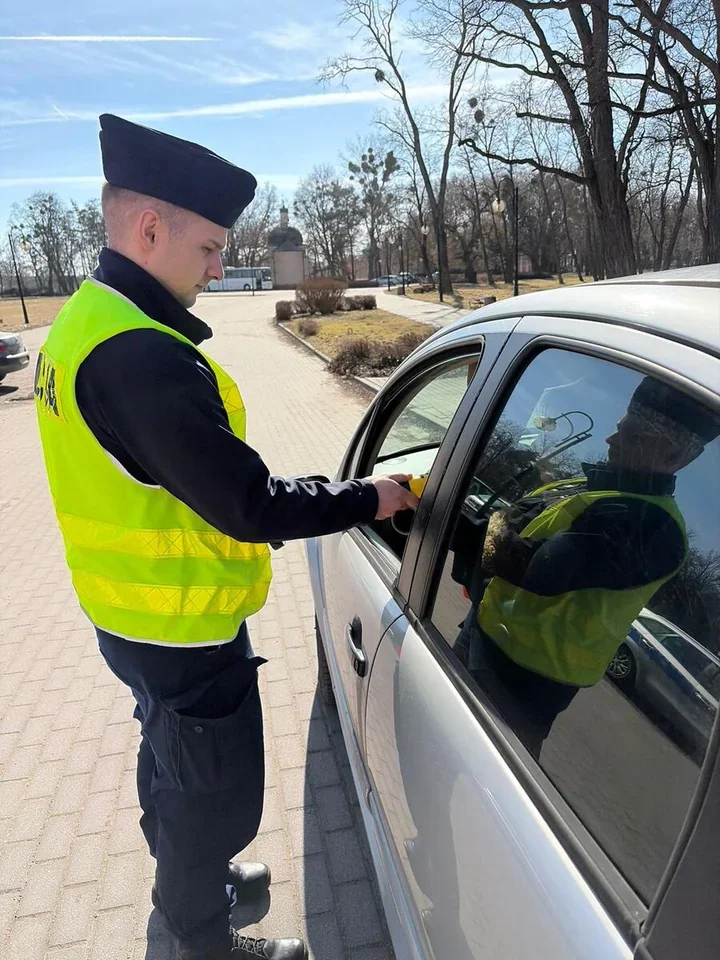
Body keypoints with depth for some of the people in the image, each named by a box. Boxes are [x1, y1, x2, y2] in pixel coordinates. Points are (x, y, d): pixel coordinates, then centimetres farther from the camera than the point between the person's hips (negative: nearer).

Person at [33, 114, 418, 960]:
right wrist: (366, 500, -14)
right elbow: (249, 505, -27)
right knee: (218, 797, 14)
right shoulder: (140, 355, -30)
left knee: (171, 762, 30)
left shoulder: (84, 322, 3)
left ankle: (183, 882, 55)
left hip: (135, 616, 10)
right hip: (185, 634, -10)